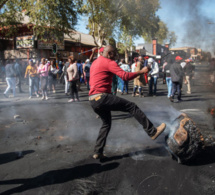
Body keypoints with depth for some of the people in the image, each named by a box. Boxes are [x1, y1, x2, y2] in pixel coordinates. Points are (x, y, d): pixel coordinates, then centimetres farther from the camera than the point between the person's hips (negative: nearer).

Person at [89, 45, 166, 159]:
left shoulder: (94, 63, 24)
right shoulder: (109, 62, -5)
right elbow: (125, 76, -15)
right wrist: (141, 71, -7)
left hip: (93, 100, 10)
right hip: (102, 97, -9)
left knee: (106, 123, 21)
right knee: (132, 107, -5)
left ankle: (98, 152, 19)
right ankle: (152, 131, -3)